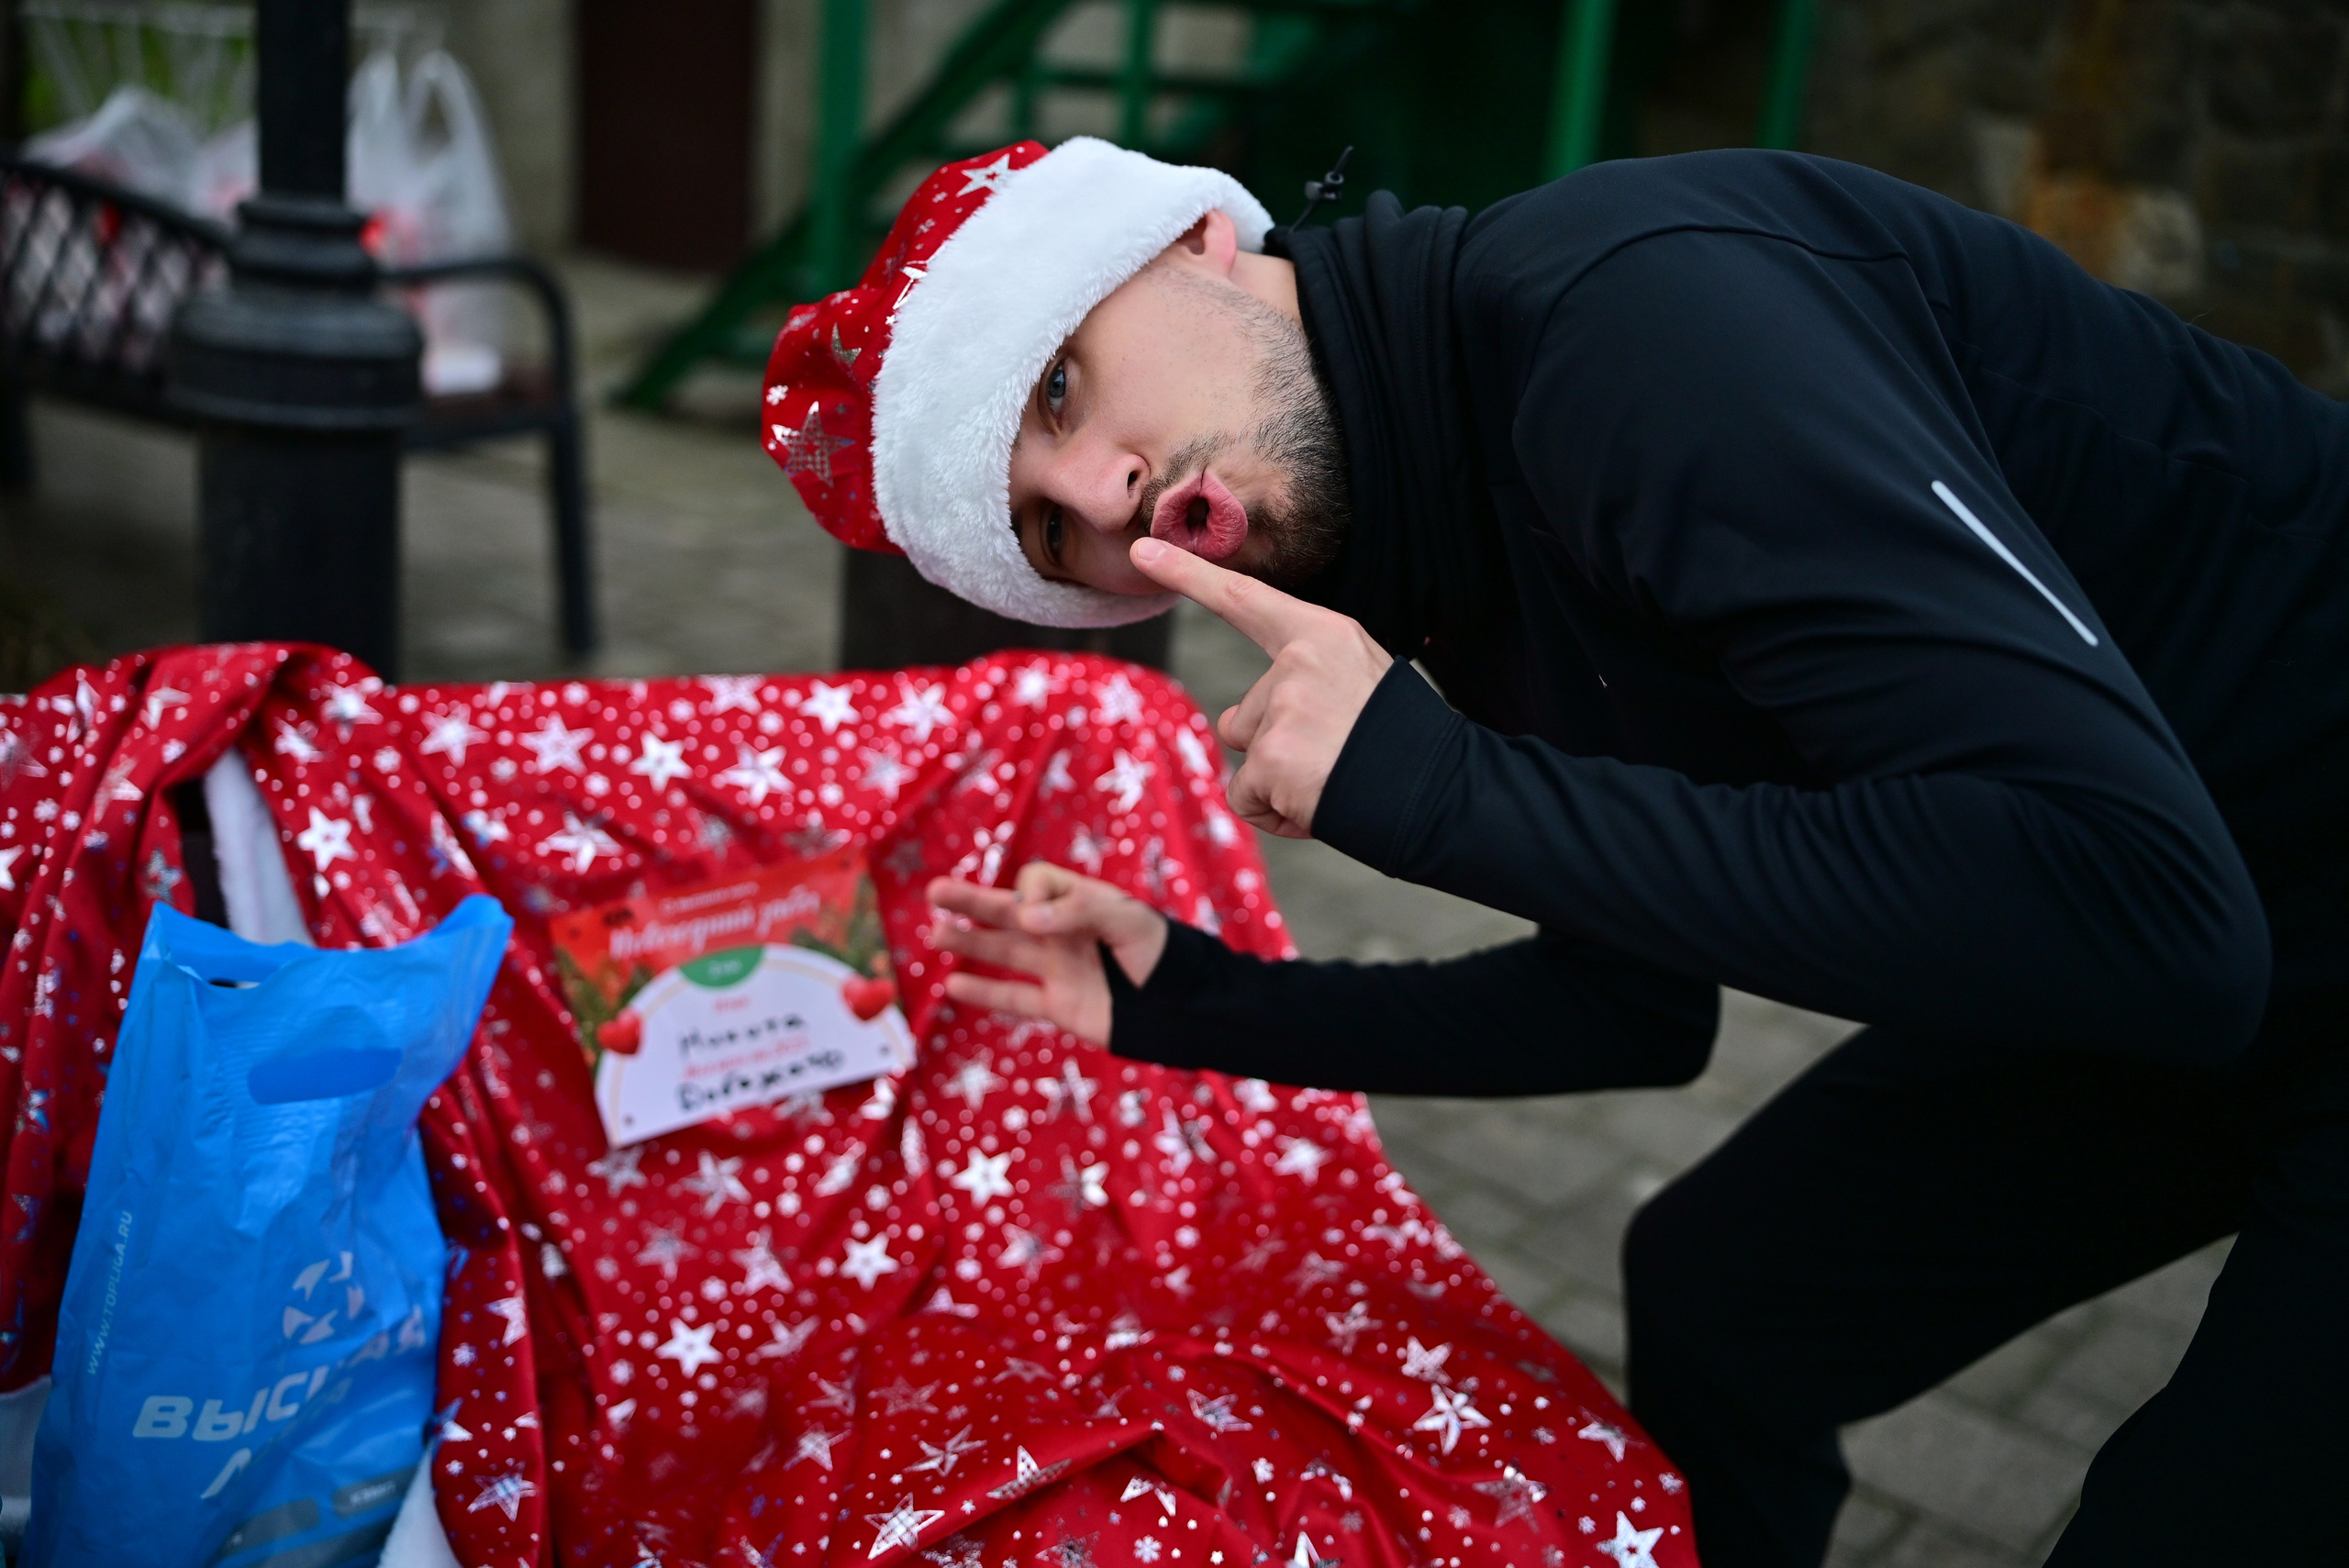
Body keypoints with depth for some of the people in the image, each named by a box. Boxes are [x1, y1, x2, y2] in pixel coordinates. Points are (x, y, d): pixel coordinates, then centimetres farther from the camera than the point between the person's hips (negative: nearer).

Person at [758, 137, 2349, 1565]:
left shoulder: (1633, 311, -29)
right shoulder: (1460, 577, -1)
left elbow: (2146, 910, -36)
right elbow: (1639, 1006, 10)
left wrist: (1427, 782, -31)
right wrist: (1184, 1000, 4)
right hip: (2136, 981, 8)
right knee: (1714, 1293, 18)